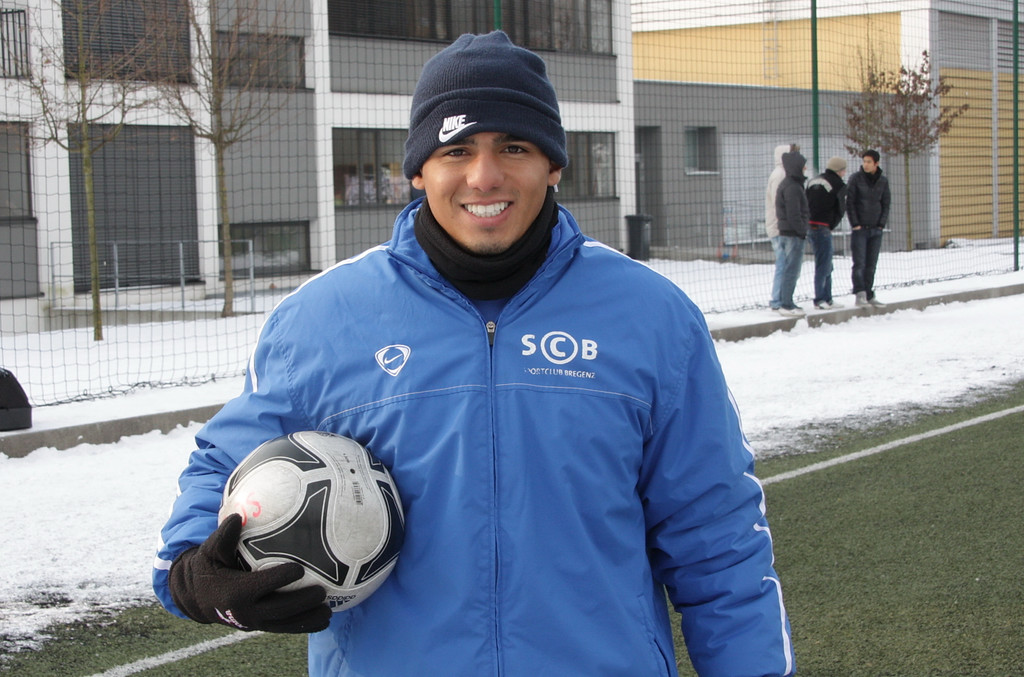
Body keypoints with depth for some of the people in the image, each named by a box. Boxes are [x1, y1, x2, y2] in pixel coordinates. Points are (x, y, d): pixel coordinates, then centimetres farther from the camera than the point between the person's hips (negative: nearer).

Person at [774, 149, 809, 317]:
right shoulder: (792, 187, -17)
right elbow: (794, 215, -21)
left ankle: (785, 303, 20)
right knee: (791, 271, -7)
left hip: (785, 233, 11)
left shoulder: (786, 184, 16)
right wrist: (802, 232, -13)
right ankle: (786, 305, -6)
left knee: (789, 270, 15)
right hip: (793, 235, -11)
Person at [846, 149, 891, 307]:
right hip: (859, 229, -3)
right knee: (859, 263, -9)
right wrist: (855, 224, -9)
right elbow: (849, 202, -4)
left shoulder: (883, 181, 7)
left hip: (876, 229, 4)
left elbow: (886, 204, 11)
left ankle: (869, 295, 12)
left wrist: (882, 224, 0)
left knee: (871, 265, 7)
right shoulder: (856, 178, -3)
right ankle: (860, 294, -9)